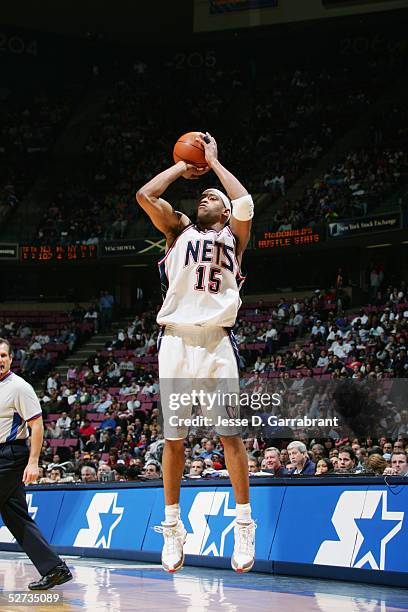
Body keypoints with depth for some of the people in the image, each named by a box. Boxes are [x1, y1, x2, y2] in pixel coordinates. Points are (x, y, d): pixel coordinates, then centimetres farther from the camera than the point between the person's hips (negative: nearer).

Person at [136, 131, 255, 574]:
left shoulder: (233, 236, 14)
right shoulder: (180, 230, 17)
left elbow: (245, 203, -6)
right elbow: (145, 195, 3)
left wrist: (214, 162, 6)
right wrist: (183, 167, 14)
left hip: (215, 341, -1)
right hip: (176, 339, 1)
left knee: (230, 432, -5)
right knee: (174, 436, 2)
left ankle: (244, 526, 1)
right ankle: (172, 527, 10)